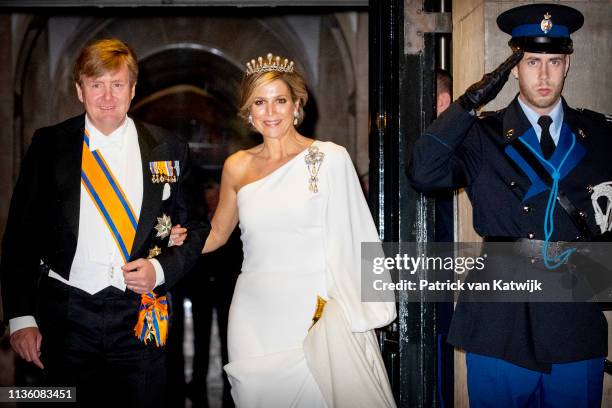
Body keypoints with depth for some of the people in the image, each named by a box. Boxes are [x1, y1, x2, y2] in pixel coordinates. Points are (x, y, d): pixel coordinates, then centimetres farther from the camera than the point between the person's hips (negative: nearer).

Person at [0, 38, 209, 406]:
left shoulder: (168, 151, 2)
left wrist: (161, 269, -9)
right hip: (65, 316, 0)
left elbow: (196, 227, 9)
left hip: (141, 319, 0)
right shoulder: (49, 145, 1)